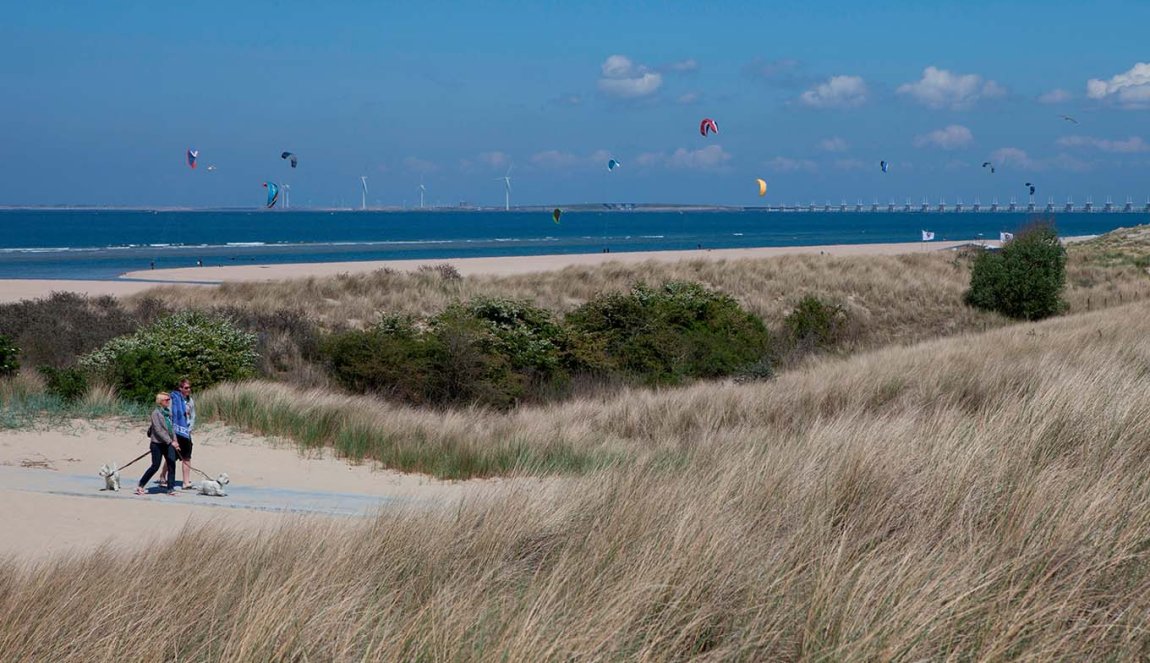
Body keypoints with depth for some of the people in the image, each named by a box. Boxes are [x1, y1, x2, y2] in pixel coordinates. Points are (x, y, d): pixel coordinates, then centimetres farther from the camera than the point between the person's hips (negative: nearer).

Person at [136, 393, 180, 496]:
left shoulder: (168, 412, 9)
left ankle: (170, 489, 3)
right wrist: (171, 442, -25)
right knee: (155, 466, -1)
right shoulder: (156, 413, -14)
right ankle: (140, 486, 14)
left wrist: (175, 440, 8)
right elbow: (159, 431, -21)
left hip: (168, 443, 7)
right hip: (157, 444, -7)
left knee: (172, 465, -2)